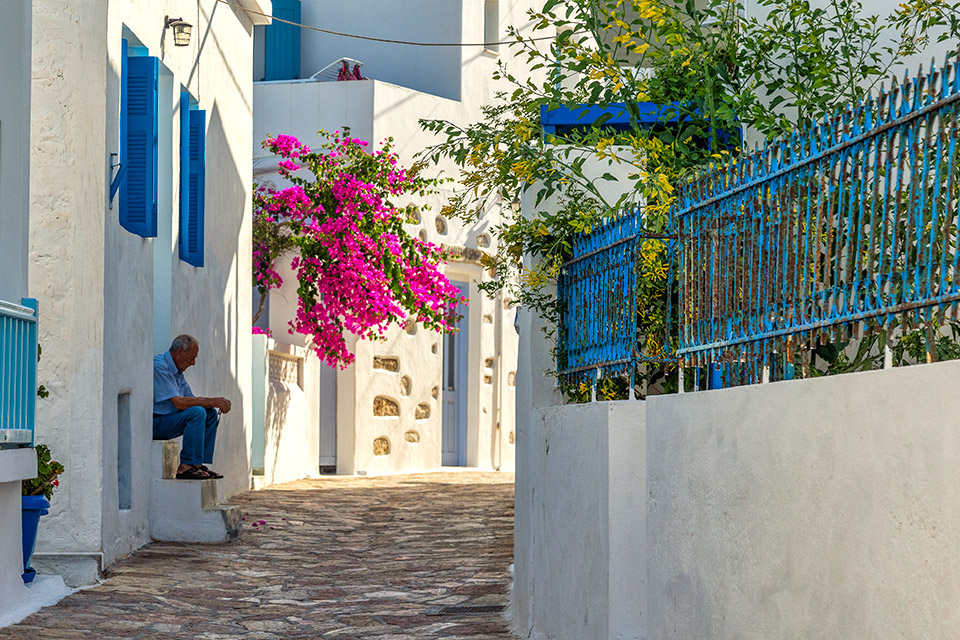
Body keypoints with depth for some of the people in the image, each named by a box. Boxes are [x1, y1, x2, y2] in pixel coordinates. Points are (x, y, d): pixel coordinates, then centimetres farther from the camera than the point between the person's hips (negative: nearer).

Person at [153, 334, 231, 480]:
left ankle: (200, 464, -1)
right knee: (197, 412, -27)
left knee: (211, 413, 3)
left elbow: (191, 399, 13)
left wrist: (217, 402, -5)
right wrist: (211, 402, -18)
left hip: (166, 419, 10)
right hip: (153, 424, -10)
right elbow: (178, 403, -24)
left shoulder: (177, 371, 14)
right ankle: (186, 466, -24)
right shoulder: (159, 366, -18)